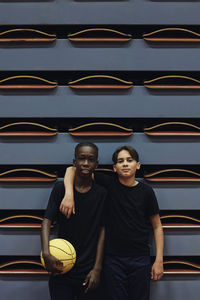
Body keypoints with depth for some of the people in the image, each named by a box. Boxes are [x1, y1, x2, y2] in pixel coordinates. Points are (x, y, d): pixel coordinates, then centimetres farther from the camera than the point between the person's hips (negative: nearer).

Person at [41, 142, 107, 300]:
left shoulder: (101, 193, 1)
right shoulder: (61, 188, -1)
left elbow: (102, 231, 1)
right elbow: (47, 221, -6)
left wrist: (97, 269, -3)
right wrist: (46, 253, -22)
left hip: (88, 272, 1)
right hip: (61, 268, 0)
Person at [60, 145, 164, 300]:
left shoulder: (146, 191, -1)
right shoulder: (108, 184, -4)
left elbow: (157, 226, 6)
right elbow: (72, 169, -4)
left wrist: (159, 260, 0)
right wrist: (69, 194, -22)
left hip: (140, 259, 1)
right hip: (113, 259, 0)